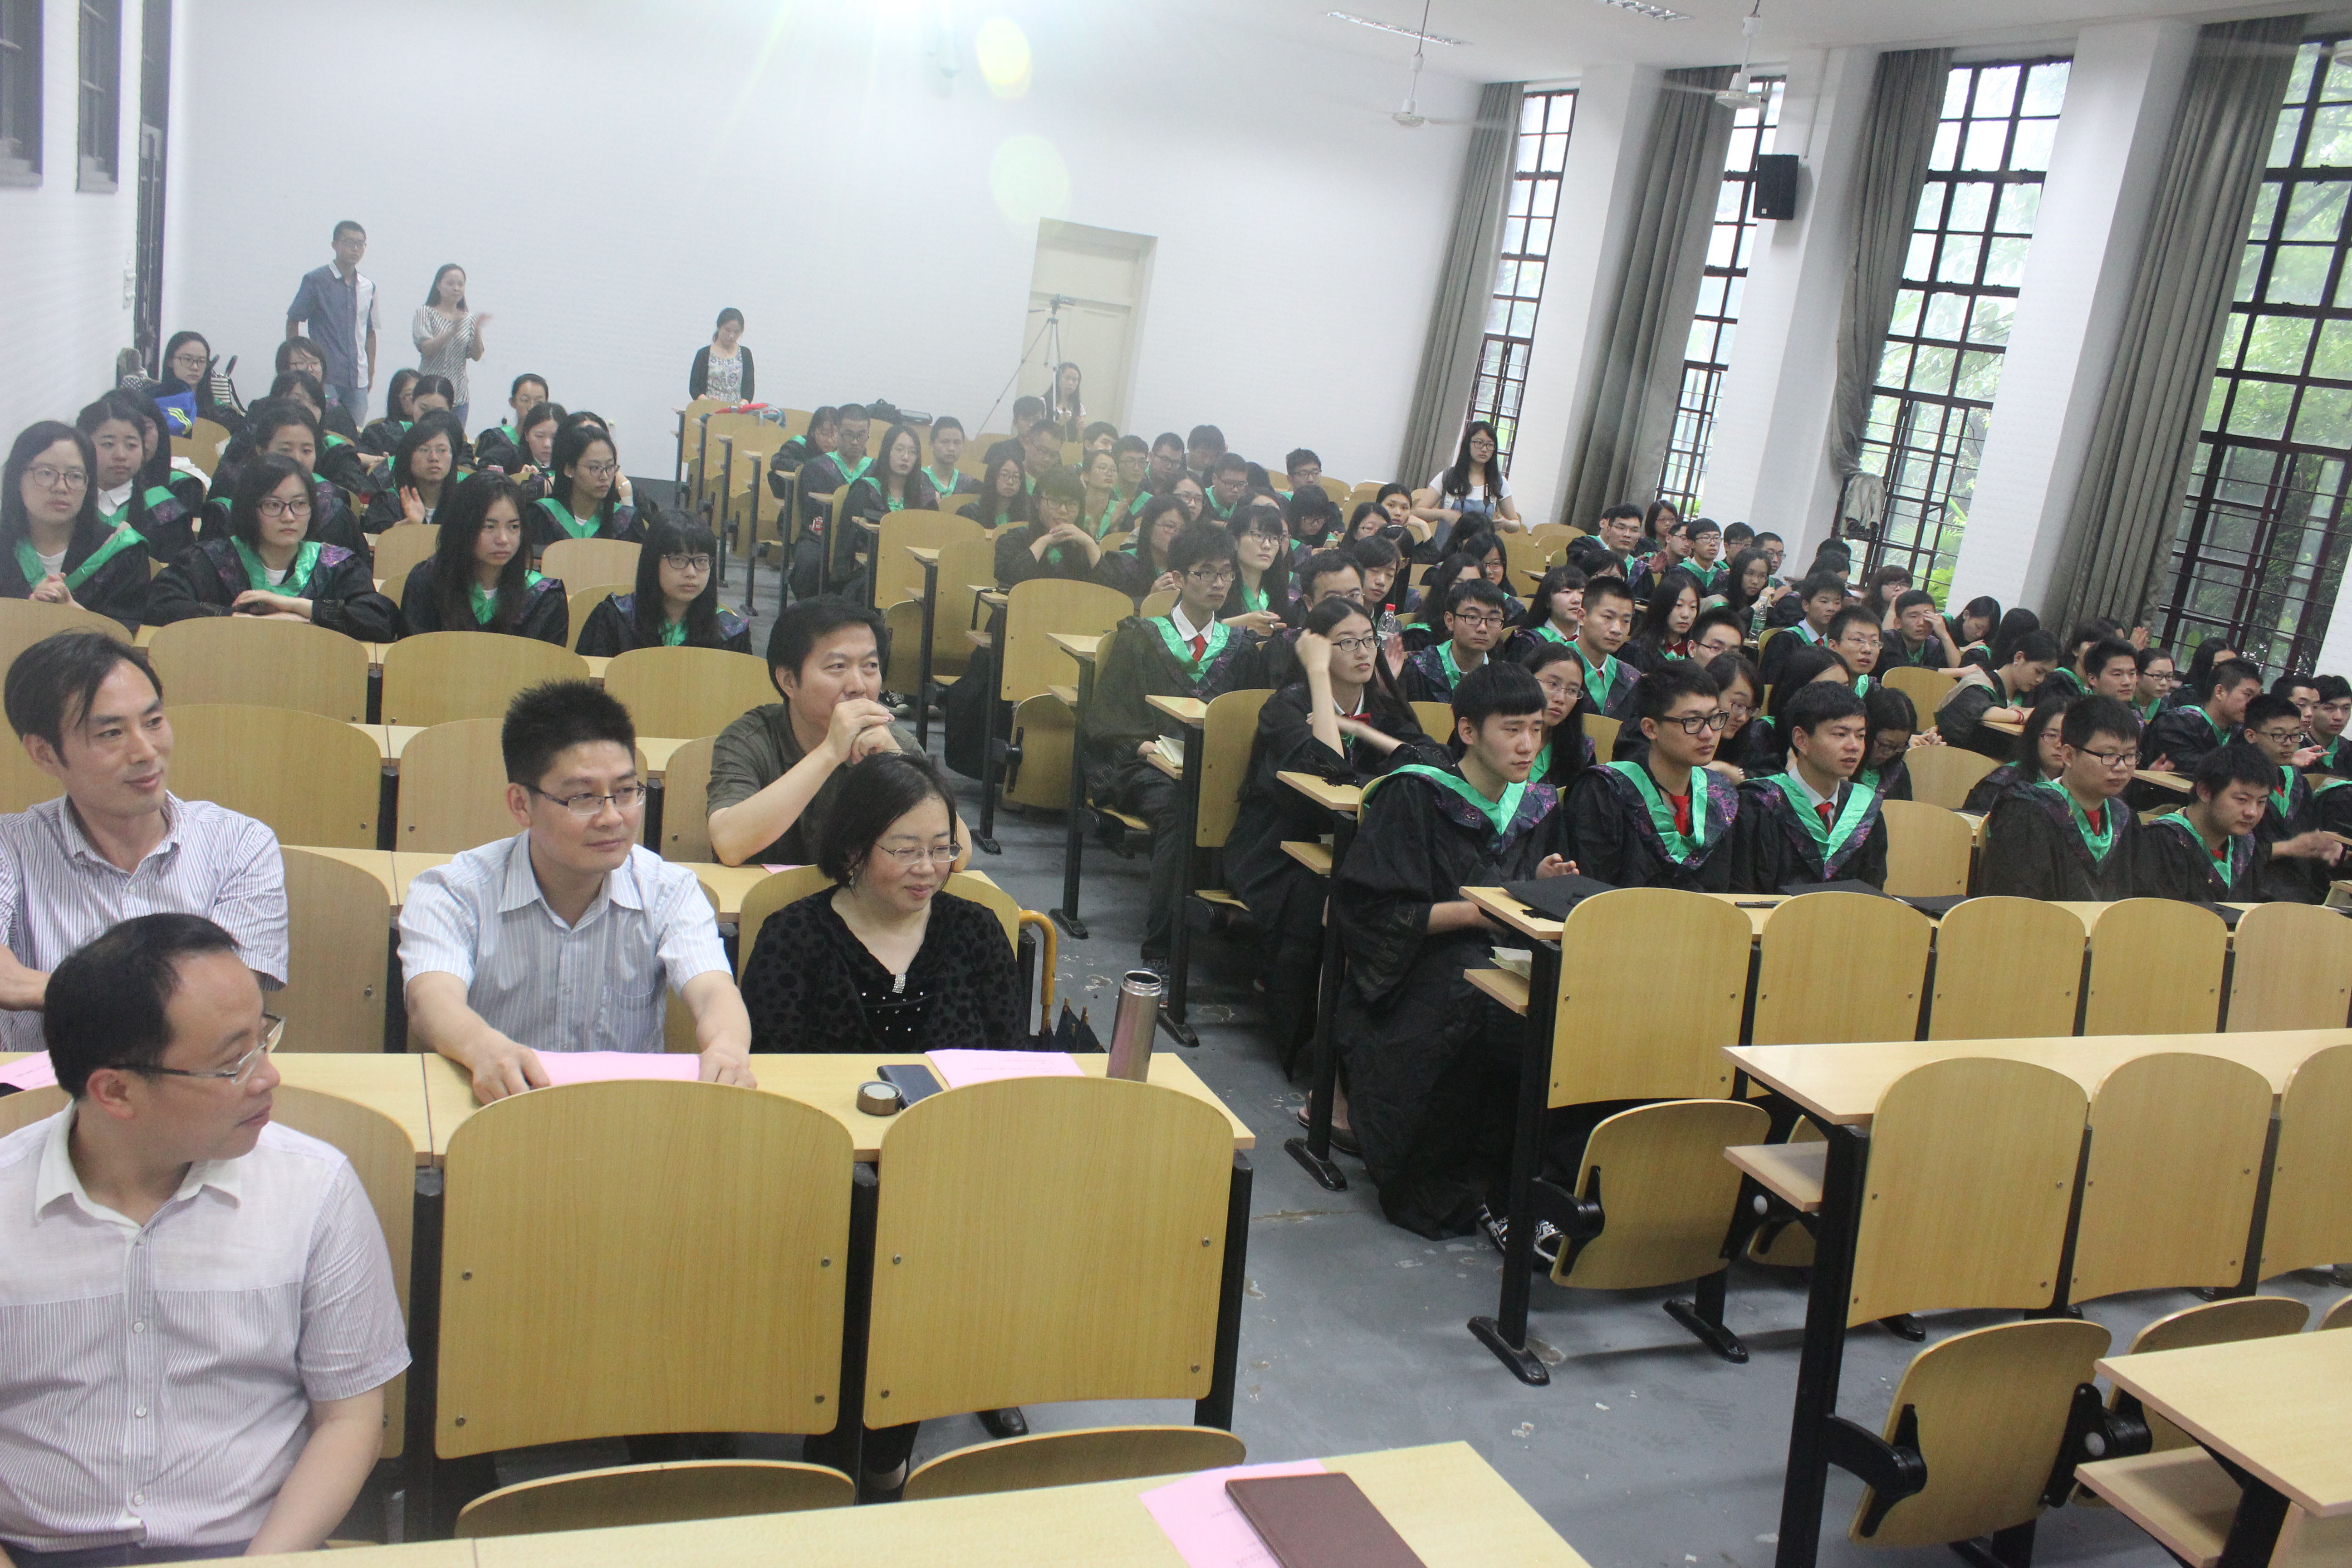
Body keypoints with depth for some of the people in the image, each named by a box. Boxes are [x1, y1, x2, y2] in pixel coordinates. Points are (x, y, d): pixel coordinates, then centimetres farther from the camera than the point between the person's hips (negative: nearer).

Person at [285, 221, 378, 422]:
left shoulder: (369, 287, 12)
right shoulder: (316, 280, -2)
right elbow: (293, 323, 3)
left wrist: (371, 371, 15)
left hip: (358, 379, 4)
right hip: (325, 377, -4)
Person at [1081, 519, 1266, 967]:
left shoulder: (1241, 647, 19)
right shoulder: (1139, 638, 13)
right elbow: (1105, 718, 5)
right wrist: (1145, 745, -15)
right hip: (1147, 765, -2)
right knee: (1179, 804, -37)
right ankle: (1160, 942, -36)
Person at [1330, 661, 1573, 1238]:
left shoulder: (1540, 808, 11)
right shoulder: (1414, 798, -7)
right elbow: (1369, 910, -12)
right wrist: (1478, 911, -16)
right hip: (1418, 969, -5)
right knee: (1488, 1010, -36)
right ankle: (1441, 1188, -19)